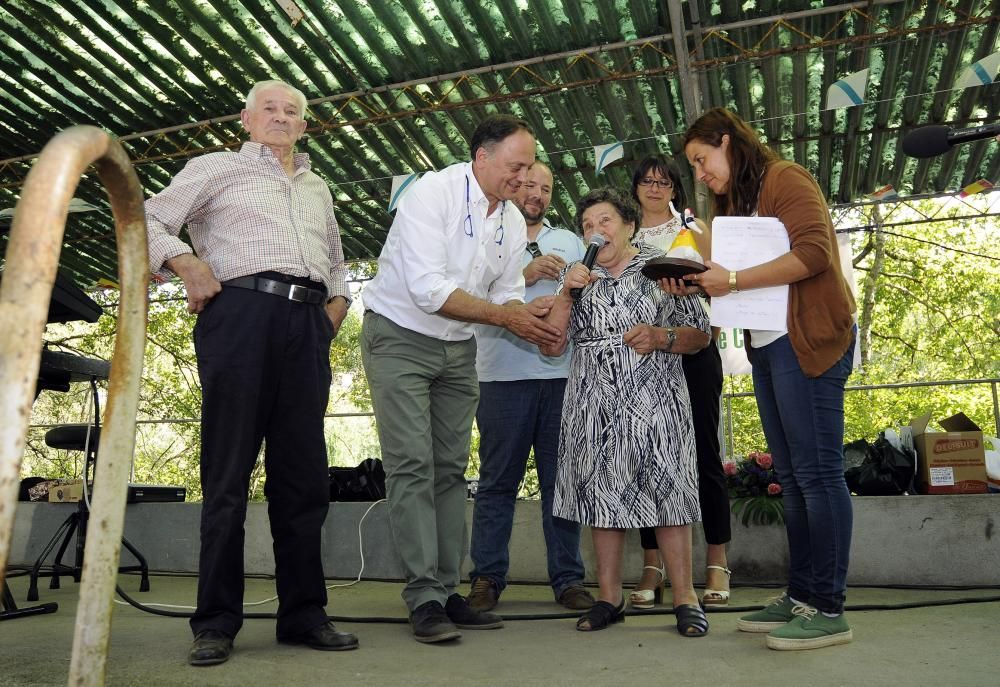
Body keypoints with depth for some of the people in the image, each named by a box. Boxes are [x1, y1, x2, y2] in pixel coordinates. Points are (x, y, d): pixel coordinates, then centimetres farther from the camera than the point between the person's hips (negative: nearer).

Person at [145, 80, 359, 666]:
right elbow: (148, 221, 8)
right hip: (241, 312, -4)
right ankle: (217, 622, 6)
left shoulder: (317, 188, 28)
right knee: (230, 470, -4)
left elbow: (336, 262, 34)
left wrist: (337, 306, 16)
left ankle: (304, 613, 11)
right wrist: (188, 265, -8)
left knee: (304, 473, 3)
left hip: (307, 325, 5)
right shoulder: (218, 168, 14)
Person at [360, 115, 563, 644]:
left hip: (458, 348, 7)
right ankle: (424, 599, -4)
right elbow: (429, 290, -26)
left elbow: (506, 296, 7)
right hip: (400, 337, -6)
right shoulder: (433, 192, -17)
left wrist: (532, 320, -15)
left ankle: (445, 592, 12)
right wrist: (508, 316, -24)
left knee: (450, 469, 5)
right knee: (412, 466, -10)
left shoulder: (514, 222, 5)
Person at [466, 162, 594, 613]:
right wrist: (525, 276, -10)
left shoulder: (570, 242, 21)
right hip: (503, 375, -3)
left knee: (562, 480, 5)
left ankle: (568, 578, 13)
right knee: (498, 481, 2)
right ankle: (487, 578, 11)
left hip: (561, 375, 3)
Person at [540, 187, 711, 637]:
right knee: (602, 496, 6)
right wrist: (566, 293, -5)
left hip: (654, 401, -3)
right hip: (594, 407, 3)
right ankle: (610, 598, 17)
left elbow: (700, 335, 5)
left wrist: (661, 338, -14)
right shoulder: (576, 277, 14)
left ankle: (685, 598, 8)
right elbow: (551, 347, 6)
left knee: (666, 492, -3)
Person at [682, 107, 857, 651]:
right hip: (766, 346, 9)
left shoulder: (784, 179, -3)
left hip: (808, 341, -9)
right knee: (791, 477, 8)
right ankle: (800, 596, 15)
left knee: (817, 473, -7)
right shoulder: (733, 203, 22)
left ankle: (828, 609, -1)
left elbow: (814, 252, -17)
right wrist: (700, 282, 0)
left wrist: (732, 280, -18)